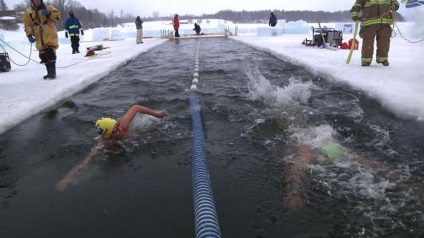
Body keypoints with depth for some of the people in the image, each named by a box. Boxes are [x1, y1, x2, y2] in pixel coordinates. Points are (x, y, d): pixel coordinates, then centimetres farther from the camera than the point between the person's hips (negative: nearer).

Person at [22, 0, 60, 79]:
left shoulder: (48, 8, 4)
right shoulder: (28, 12, 8)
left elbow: (57, 16, -5)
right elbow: (27, 25, 6)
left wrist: (49, 14, -20)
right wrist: (29, 35, -5)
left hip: (50, 35, -4)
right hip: (39, 38, 4)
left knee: (50, 52, -16)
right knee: (43, 55, 5)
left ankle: (53, 72, -13)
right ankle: (49, 72, 14)